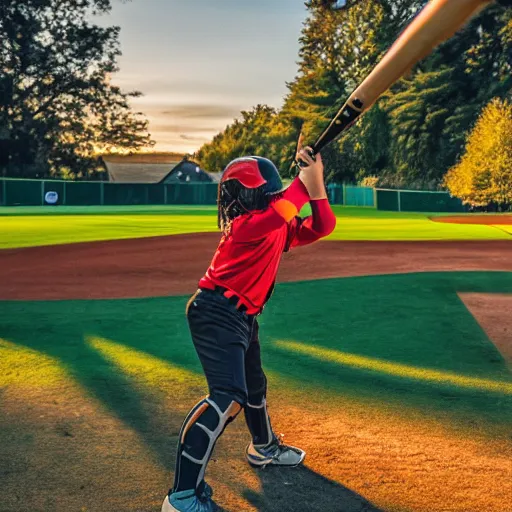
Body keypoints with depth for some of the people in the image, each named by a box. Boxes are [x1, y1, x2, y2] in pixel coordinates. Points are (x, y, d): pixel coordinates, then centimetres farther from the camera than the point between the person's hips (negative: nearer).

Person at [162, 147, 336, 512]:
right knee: (229, 397, -24)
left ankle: (264, 448, 54)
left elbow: (322, 227, 4)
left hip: (242, 317, 11)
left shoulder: (278, 228, 9)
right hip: (216, 313, -11)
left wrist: (316, 183, -9)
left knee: (254, 385, 28)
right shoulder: (249, 223, -17)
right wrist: (306, 179, -21)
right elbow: (282, 209, -35)